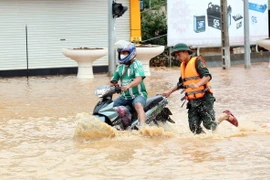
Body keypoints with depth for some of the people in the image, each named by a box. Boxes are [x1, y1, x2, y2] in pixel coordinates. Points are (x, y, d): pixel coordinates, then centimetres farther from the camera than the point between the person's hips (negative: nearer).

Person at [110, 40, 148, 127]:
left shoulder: (137, 64, -9)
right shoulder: (120, 66, 12)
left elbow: (139, 79, -24)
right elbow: (114, 80, 15)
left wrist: (128, 86, -42)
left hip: (138, 95, -7)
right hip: (124, 96, 7)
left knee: (138, 105, -37)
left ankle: (142, 125, -53)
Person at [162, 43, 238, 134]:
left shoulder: (197, 61, -9)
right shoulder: (183, 66, 15)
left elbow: (207, 76, -22)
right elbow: (181, 83, 28)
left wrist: (197, 85, -37)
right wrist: (170, 91, 19)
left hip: (204, 99, -7)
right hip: (192, 101, 7)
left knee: (209, 125, -8)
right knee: (194, 128, -3)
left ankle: (226, 115, 17)